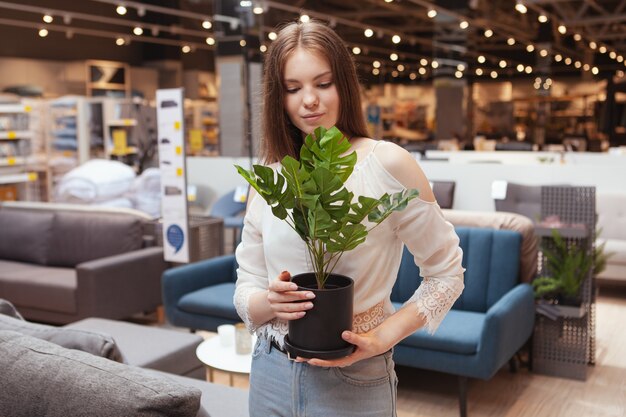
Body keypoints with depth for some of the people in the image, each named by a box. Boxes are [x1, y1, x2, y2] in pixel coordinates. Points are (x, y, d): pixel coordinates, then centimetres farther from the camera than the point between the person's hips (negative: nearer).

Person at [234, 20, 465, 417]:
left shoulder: (387, 163, -12)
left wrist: (382, 337, -16)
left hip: (353, 381, -4)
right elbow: (245, 291, 5)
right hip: (271, 373, 4)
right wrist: (269, 302, -17)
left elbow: (446, 273, -5)